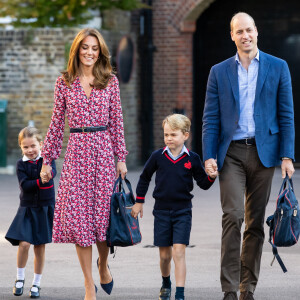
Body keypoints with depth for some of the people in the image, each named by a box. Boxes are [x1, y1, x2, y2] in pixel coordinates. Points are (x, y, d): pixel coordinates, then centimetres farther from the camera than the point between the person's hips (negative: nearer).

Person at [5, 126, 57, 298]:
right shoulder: (22, 164, -1)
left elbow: (53, 171, -23)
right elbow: (24, 185, -13)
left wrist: (48, 174, -46)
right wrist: (40, 182, -29)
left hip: (45, 208, 0)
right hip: (27, 208, 0)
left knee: (40, 247, 5)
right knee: (24, 243, -14)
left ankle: (37, 284, 18)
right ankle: (20, 279, 8)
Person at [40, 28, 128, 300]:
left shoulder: (110, 81, 5)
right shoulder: (64, 83, 6)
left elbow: (117, 122, 6)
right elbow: (57, 123, 8)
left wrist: (121, 157, 1)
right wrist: (47, 159, 7)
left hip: (104, 150, 0)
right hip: (77, 150, 0)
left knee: (103, 212, 1)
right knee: (78, 215, -4)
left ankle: (103, 264, 30)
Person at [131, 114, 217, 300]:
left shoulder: (192, 159, -3)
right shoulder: (158, 156, -1)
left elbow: (203, 184, 5)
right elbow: (145, 178, 14)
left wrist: (212, 177, -16)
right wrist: (139, 202, 16)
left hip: (182, 212, -2)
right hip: (161, 211, 2)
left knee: (179, 252, -12)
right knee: (165, 255, 8)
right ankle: (166, 284, 36)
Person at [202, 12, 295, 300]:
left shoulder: (278, 67, 6)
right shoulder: (219, 71, 8)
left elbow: (286, 114, 4)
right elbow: (210, 118, 7)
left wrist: (287, 156, -3)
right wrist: (208, 156, -5)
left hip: (263, 152, 0)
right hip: (231, 153, 0)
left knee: (255, 222, 5)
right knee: (233, 216, -14)